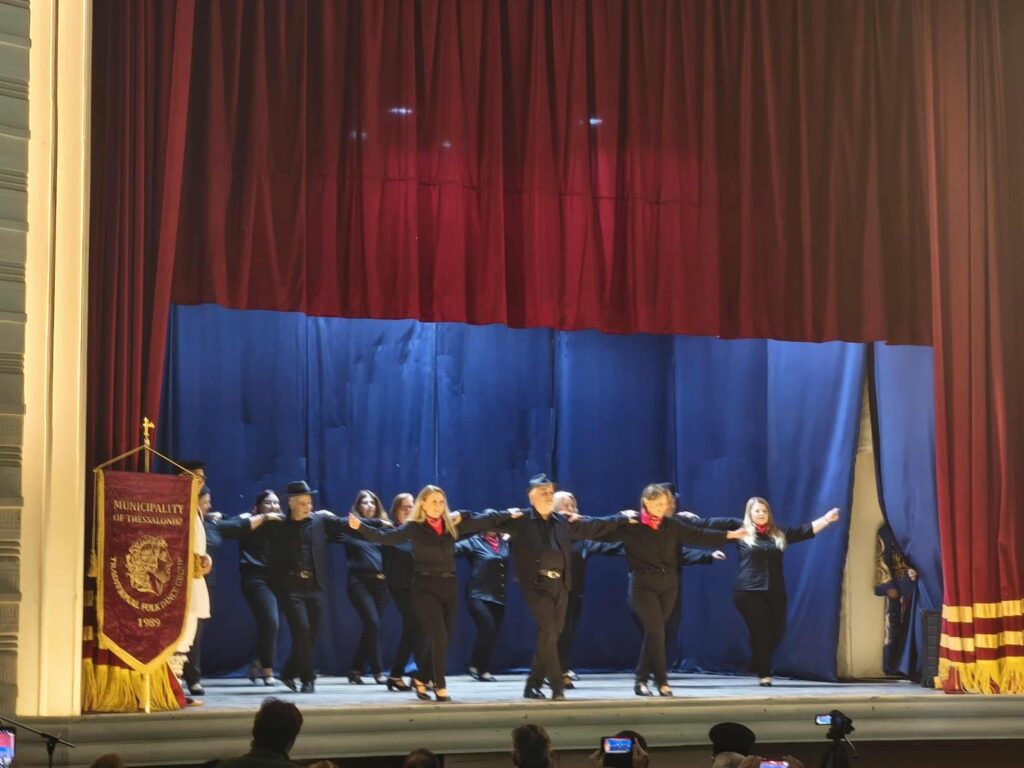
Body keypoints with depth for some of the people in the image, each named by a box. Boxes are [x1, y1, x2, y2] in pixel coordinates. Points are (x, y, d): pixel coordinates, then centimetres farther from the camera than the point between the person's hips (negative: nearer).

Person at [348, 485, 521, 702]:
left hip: (448, 586, 5)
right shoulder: (414, 527, -5)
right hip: (425, 587, -5)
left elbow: (482, 521, 15)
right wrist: (360, 526, -27)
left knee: (444, 638, 8)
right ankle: (440, 686, -4)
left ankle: (421, 678, 26)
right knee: (438, 636, -13)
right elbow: (386, 537, -14)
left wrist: (507, 515, 17)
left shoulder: (452, 524, 7)